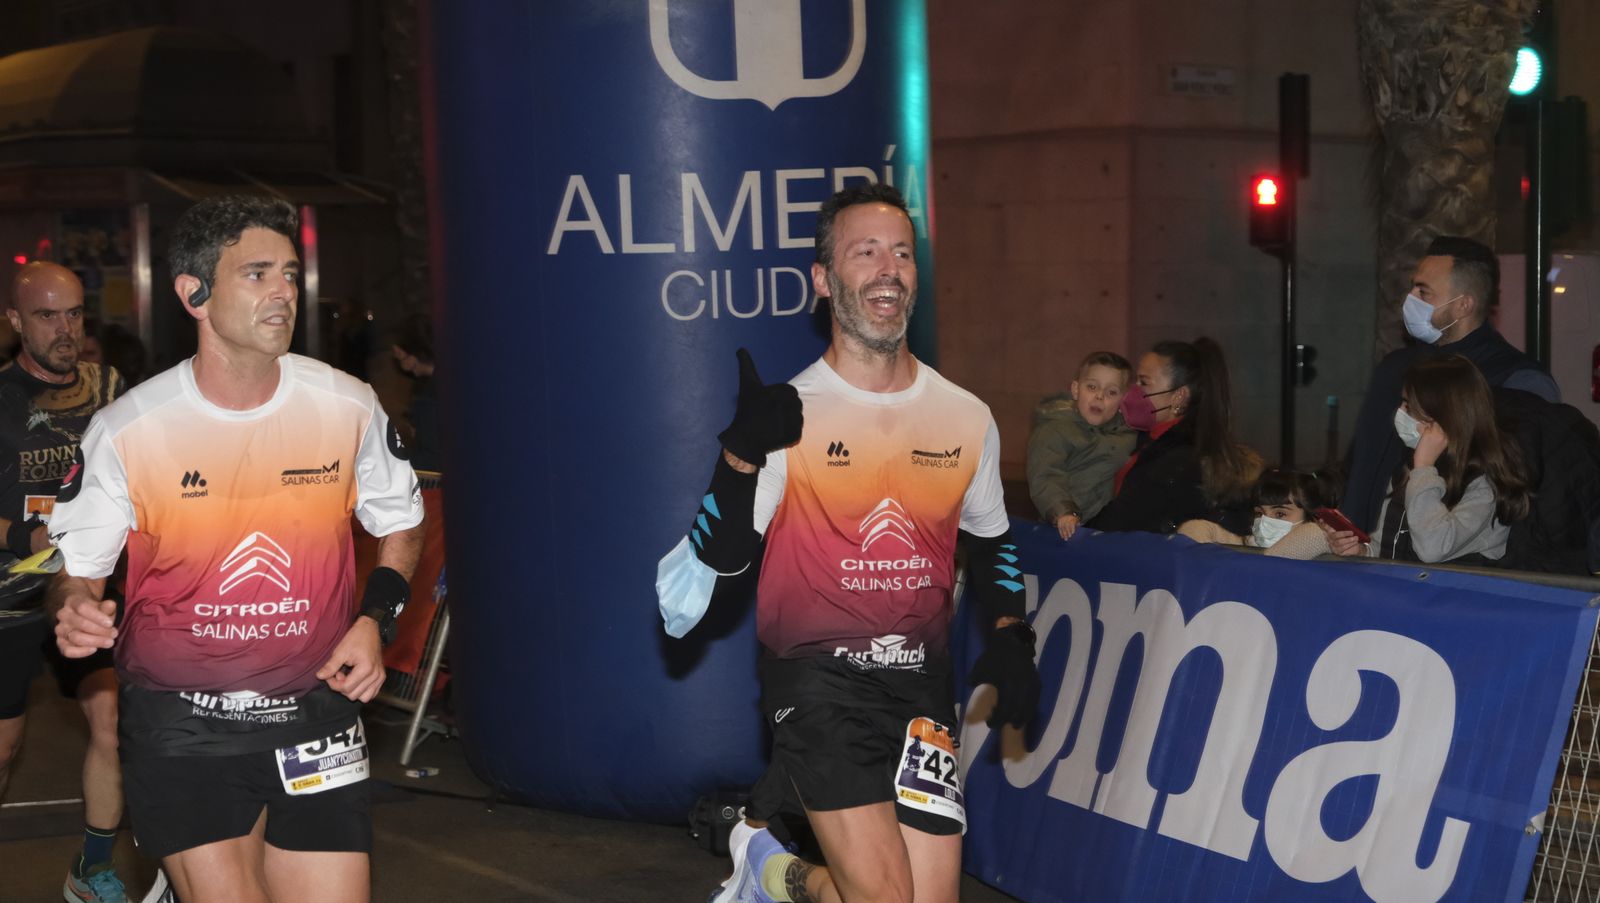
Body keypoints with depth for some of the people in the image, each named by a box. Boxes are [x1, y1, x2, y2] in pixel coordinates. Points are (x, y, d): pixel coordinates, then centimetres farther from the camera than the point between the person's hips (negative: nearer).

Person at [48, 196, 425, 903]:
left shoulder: (348, 407, -3)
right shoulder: (126, 431, -8)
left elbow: (401, 526, 13)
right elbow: (76, 568, 4)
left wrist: (373, 621, -2)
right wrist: (74, 610, -18)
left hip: (313, 716, 2)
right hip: (180, 730, -2)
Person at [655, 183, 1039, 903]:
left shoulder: (967, 418, 7)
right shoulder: (792, 416, -5)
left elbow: (990, 541, 21)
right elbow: (722, 558, -8)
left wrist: (1009, 636, 6)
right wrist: (742, 455, -24)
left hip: (920, 682, 4)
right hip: (816, 676, -4)